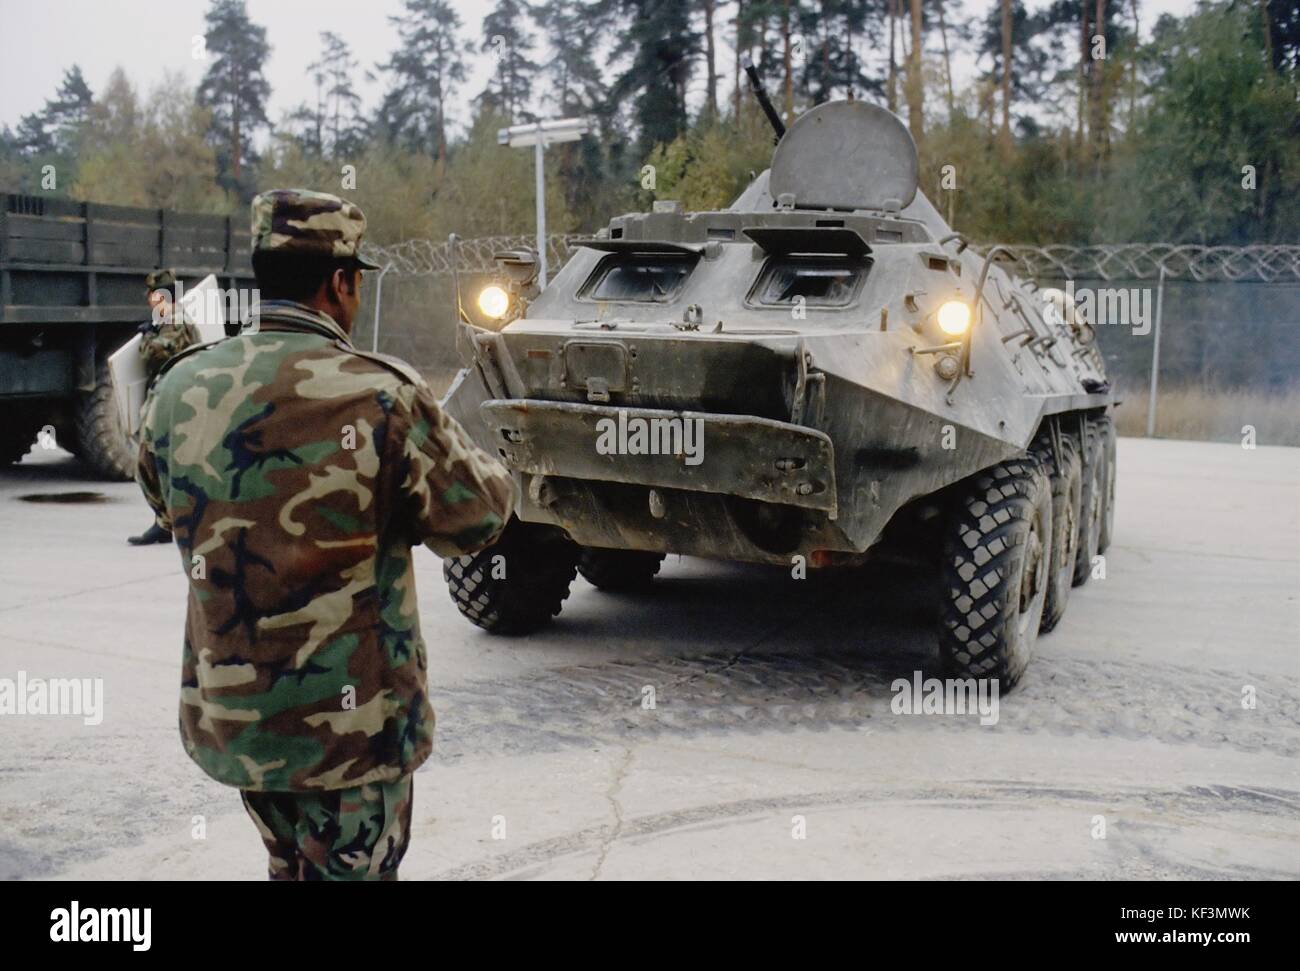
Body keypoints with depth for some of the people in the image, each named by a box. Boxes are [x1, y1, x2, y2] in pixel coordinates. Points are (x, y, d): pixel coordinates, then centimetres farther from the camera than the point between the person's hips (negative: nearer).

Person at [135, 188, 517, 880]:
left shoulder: (179, 390, -3)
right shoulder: (381, 395, -18)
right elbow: (477, 518, -8)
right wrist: (470, 456, 11)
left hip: (221, 718, 5)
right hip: (350, 722, -5)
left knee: (293, 863, 26)